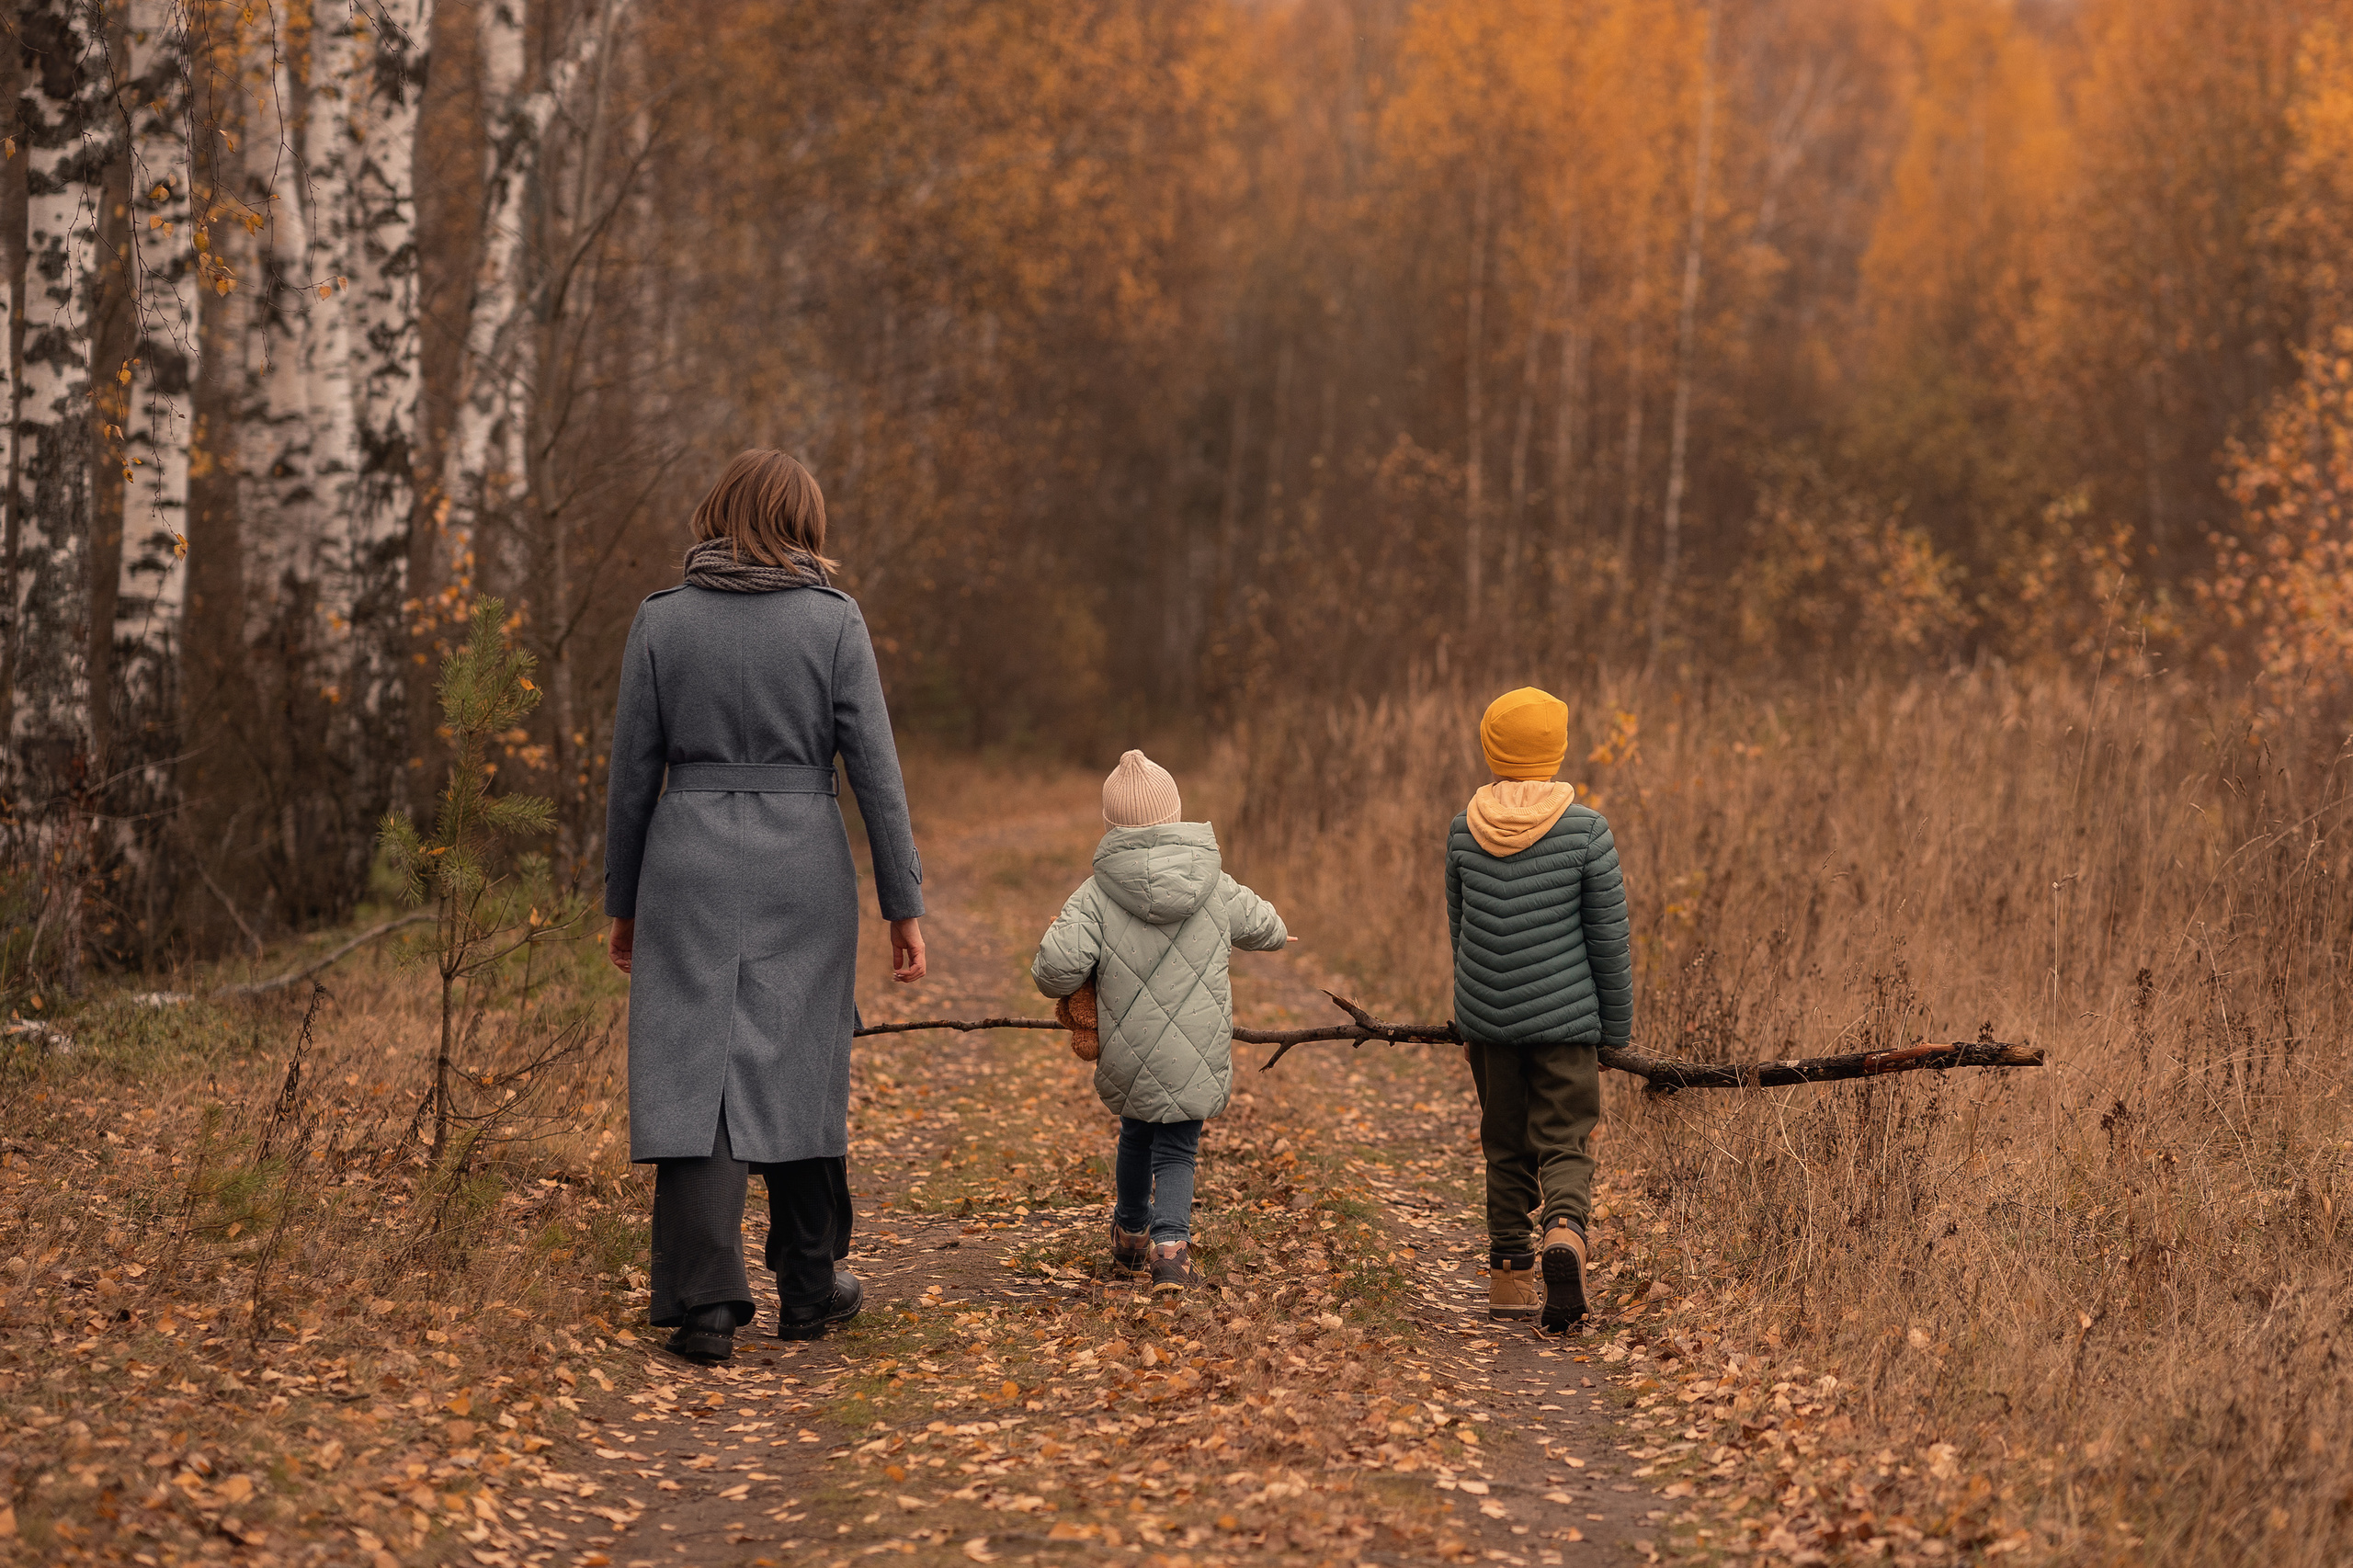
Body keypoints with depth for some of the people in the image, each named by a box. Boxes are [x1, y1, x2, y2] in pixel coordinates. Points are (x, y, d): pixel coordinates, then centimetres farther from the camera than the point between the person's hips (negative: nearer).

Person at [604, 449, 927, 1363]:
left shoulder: (661, 620, 1)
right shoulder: (833, 621, -1)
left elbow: (633, 774, 3)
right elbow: (876, 771, -3)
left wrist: (623, 902, 13)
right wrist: (904, 904, 1)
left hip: (691, 867, 0)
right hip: (803, 867, 0)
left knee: (692, 1076, 0)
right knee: (799, 1069, 12)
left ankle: (706, 1304, -7)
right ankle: (810, 1287, 22)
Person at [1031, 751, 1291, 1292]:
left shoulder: (1096, 896, -7)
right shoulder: (1217, 889, 2)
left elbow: (1057, 966, -17)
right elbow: (1263, 926, 21)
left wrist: (1056, 984, 8)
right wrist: (1275, 935, 46)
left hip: (1129, 1055, 0)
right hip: (1198, 1058, 0)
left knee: (1136, 1134, 24)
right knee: (1176, 1151, 9)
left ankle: (1130, 1238, 41)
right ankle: (1170, 1245, -14)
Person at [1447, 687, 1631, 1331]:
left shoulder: (1463, 831, 1)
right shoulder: (1585, 829, -8)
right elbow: (1609, 938, -5)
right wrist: (1616, 1027, 5)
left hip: (1486, 1017, 3)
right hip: (1565, 1018, -3)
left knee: (1506, 1147, 14)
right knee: (1564, 1143, 1)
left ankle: (1510, 1276, 17)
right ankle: (1565, 1231, -26)